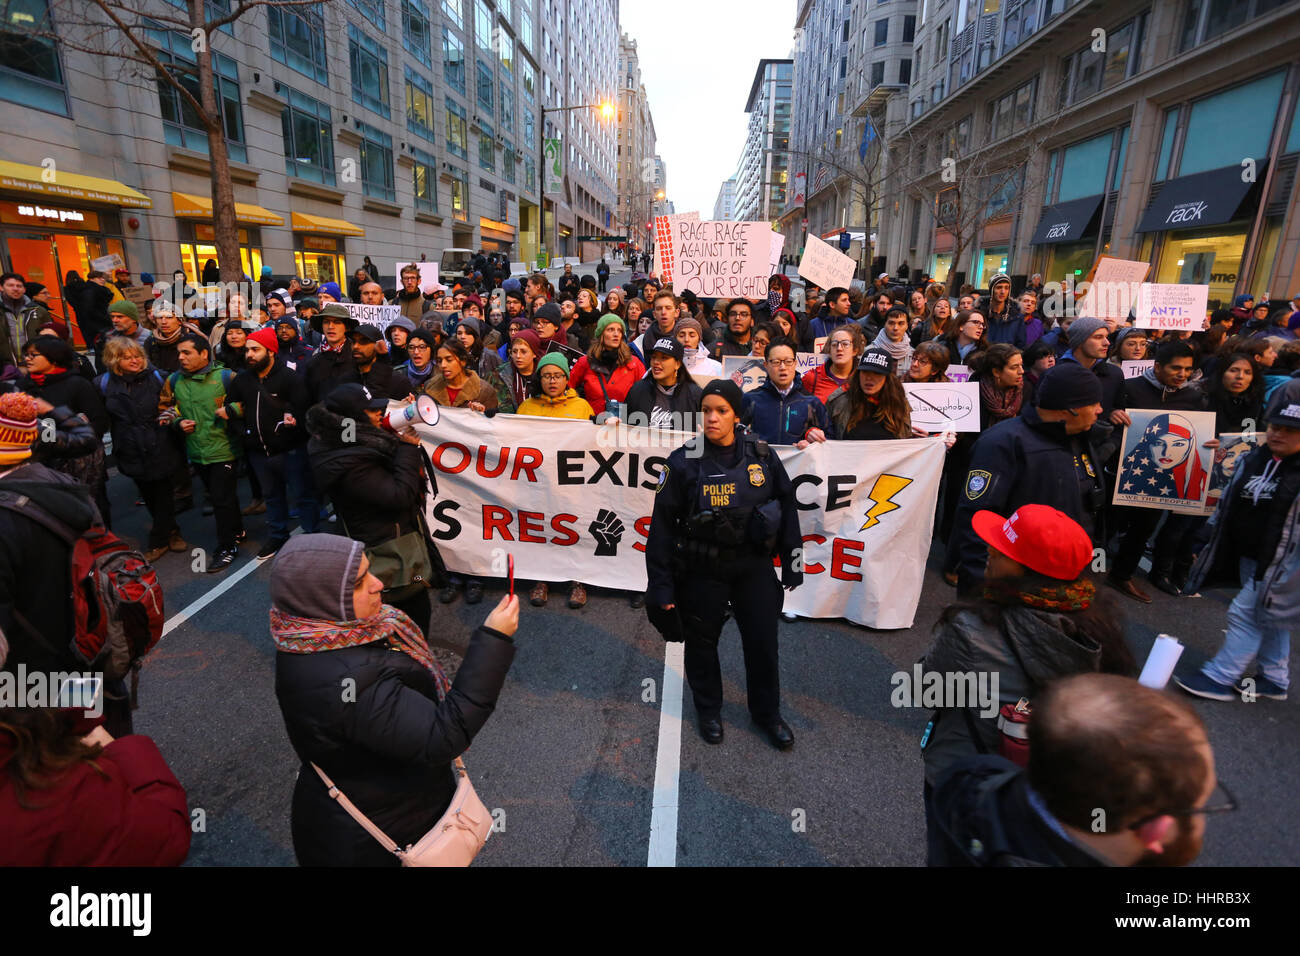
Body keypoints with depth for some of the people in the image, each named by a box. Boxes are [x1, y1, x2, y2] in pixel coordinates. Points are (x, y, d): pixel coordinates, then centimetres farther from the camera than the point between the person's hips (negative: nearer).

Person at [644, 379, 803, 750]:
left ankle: (767, 713, 39)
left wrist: (792, 562, 7)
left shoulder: (760, 454, -5)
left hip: (754, 566, 2)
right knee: (702, 642, 15)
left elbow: (787, 505, 6)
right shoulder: (683, 461, -12)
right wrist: (661, 586, -7)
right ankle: (708, 710, 42)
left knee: (763, 642, 13)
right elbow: (662, 525, -8)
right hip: (702, 570, -2)